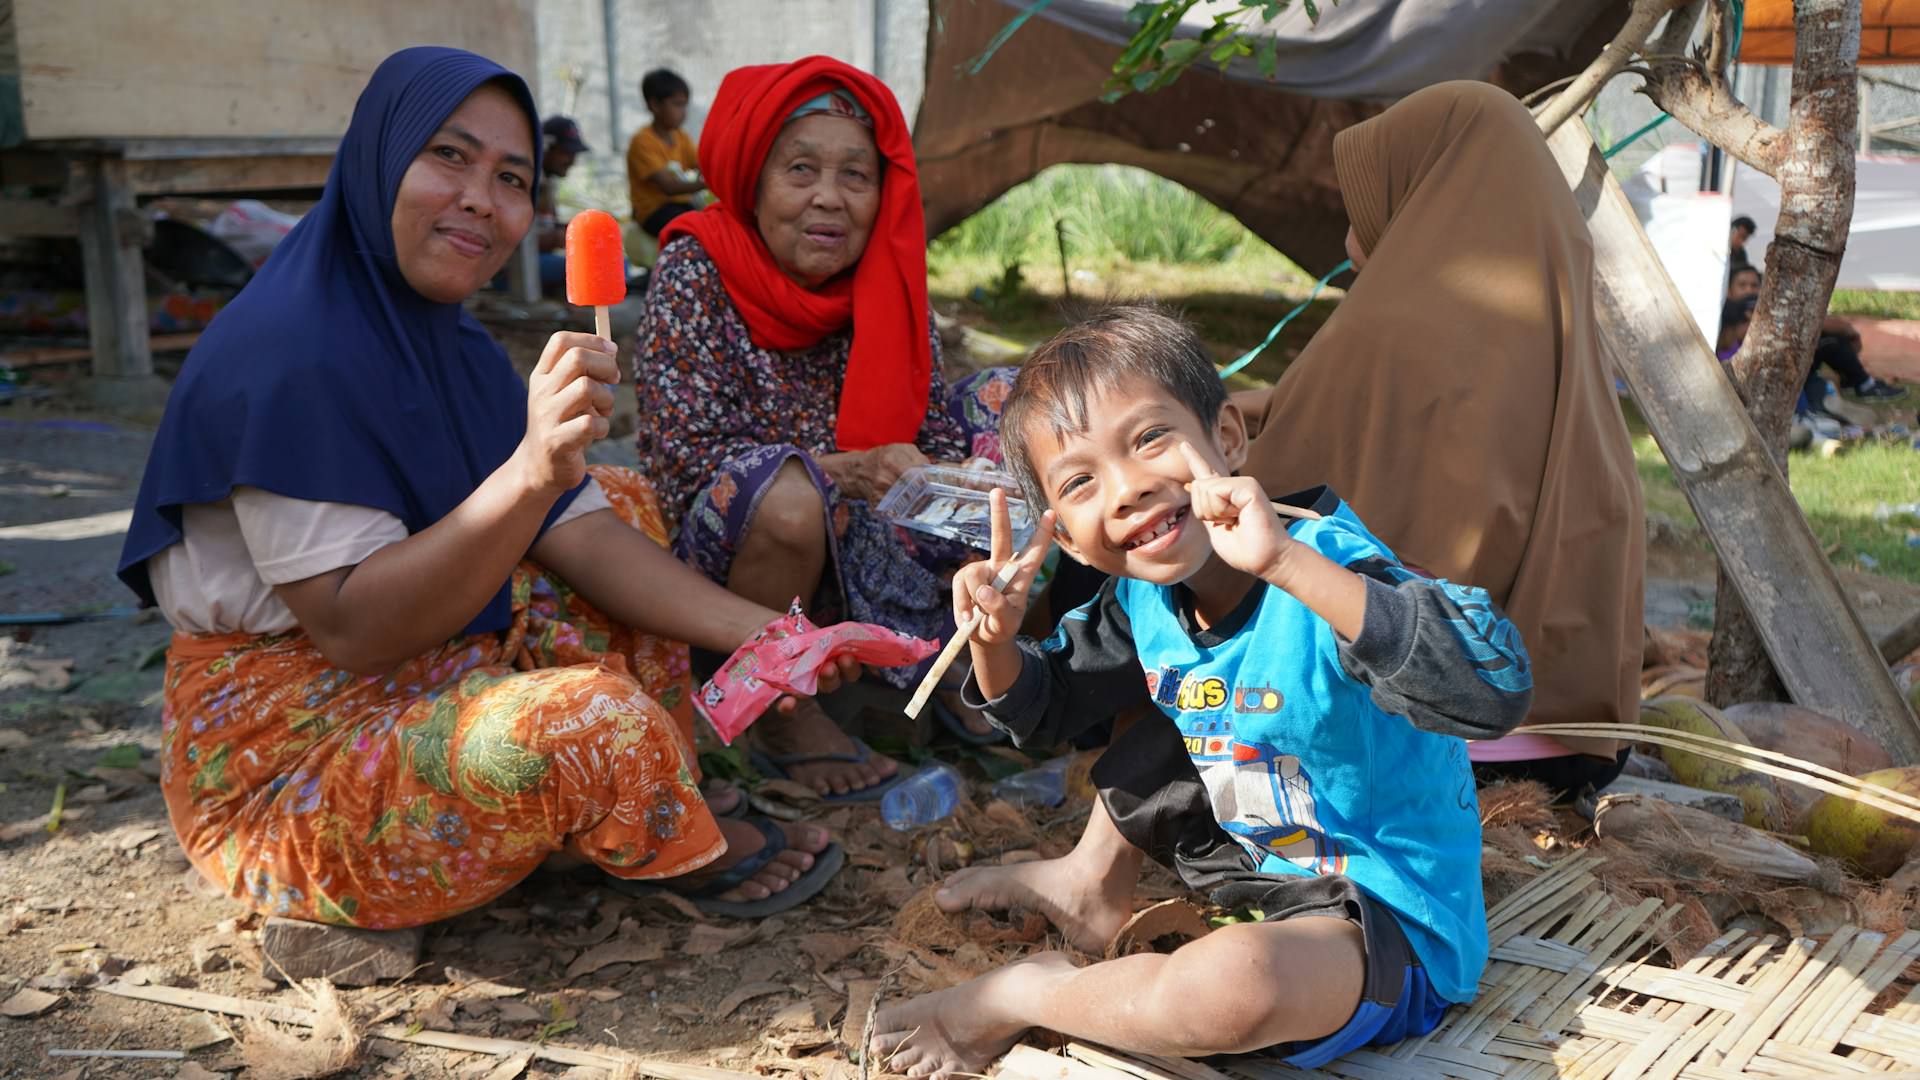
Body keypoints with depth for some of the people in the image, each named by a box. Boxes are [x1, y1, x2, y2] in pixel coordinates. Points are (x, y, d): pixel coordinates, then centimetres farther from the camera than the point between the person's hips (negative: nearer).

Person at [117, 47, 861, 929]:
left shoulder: (457, 349, 4)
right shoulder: (287, 352, -23)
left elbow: (584, 537, -2)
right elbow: (352, 632, -28)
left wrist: (764, 634, -14)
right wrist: (534, 471, -39)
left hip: (425, 688, 9)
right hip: (284, 755, -9)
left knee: (622, 496, 9)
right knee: (593, 718, -30)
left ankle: (657, 798, 3)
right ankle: (688, 855, 5)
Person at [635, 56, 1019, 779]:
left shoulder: (887, 280, -3)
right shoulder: (695, 273, -16)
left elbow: (928, 424, -3)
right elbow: (685, 454, -24)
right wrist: (850, 469, -36)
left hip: (865, 544, 6)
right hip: (723, 556, -5)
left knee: (1001, 399, -3)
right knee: (785, 489, -38)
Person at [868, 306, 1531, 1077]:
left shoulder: (1324, 567, -28)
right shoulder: (1143, 600, -5)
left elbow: (1494, 692, -46)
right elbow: (1042, 709, 14)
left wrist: (1287, 561, -50)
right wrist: (996, 642, -10)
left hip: (1390, 924, -8)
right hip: (1253, 855, 8)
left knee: (1233, 981, -39)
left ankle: (1020, 997, -11)